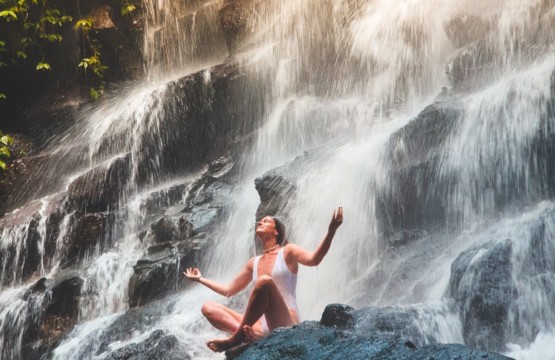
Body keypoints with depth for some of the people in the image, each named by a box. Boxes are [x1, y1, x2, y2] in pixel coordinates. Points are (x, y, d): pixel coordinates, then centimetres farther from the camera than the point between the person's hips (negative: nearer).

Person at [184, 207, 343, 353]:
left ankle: (237, 337, -25)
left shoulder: (287, 251, 4)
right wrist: (200, 279, 38)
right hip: (263, 325, 6)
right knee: (208, 308, -6)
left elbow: (313, 259, -18)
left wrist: (331, 231, -33)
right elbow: (228, 290, 31)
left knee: (265, 281, -33)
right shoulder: (253, 263, 21)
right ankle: (251, 334, -31)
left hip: (285, 324, -6)